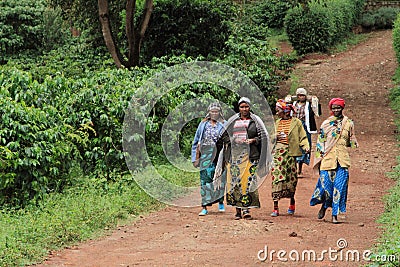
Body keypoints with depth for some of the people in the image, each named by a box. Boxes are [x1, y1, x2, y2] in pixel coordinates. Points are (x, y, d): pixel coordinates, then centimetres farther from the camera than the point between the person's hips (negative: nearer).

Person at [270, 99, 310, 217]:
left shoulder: (296, 122, 1)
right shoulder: (277, 123, 15)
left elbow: (303, 137, 1)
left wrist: (306, 147, -14)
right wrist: (276, 137, 4)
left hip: (290, 152, -3)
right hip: (278, 151, 3)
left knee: (291, 178, 3)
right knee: (276, 177, -7)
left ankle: (292, 202, 29)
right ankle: (275, 208, -8)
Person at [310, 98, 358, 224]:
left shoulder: (348, 123, 11)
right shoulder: (326, 124, 8)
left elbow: (351, 139, 22)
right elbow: (320, 142, 8)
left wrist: (354, 142, 0)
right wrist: (319, 158, 3)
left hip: (342, 159, 1)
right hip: (328, 158, -1)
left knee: (340, 186, -7)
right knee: (325, 183, -5)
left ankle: (335, 215, -3)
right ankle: (324, 205, 24)